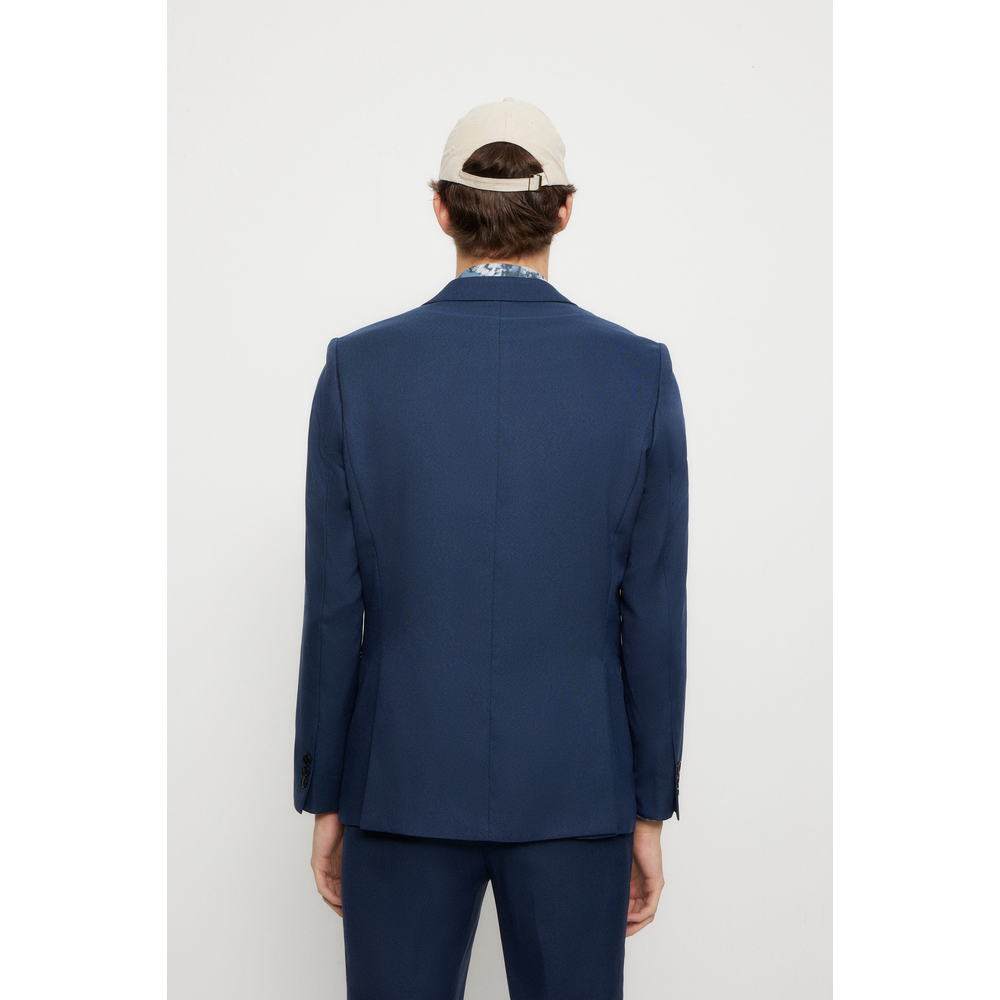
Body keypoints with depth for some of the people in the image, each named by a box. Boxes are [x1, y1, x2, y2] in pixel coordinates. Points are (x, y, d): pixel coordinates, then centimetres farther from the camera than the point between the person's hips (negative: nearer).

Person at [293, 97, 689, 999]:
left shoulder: (359, 368, -8)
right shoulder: (640, 373, -8)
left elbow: (334, 611, -5)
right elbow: (652, 615, -6)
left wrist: (324, 801, 7)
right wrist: (649, 816, 4)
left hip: (405, 781, 0)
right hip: (572, 788, 0)